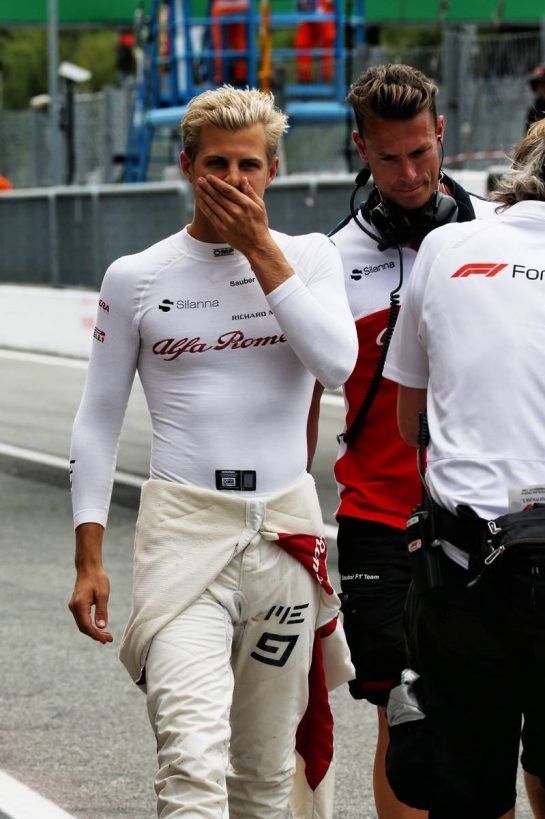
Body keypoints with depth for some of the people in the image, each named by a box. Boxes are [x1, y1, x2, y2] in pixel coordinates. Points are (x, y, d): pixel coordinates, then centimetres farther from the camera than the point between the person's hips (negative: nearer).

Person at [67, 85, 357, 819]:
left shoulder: (309, 257, 8)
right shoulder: (136, 278, 4)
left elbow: (336, 364, -11)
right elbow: (98, 420, 9)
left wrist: (261, 249, -9)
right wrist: (88, 557, 2)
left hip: (285, 528, 2)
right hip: (183, 523, -2)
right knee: (193, 757, -20)